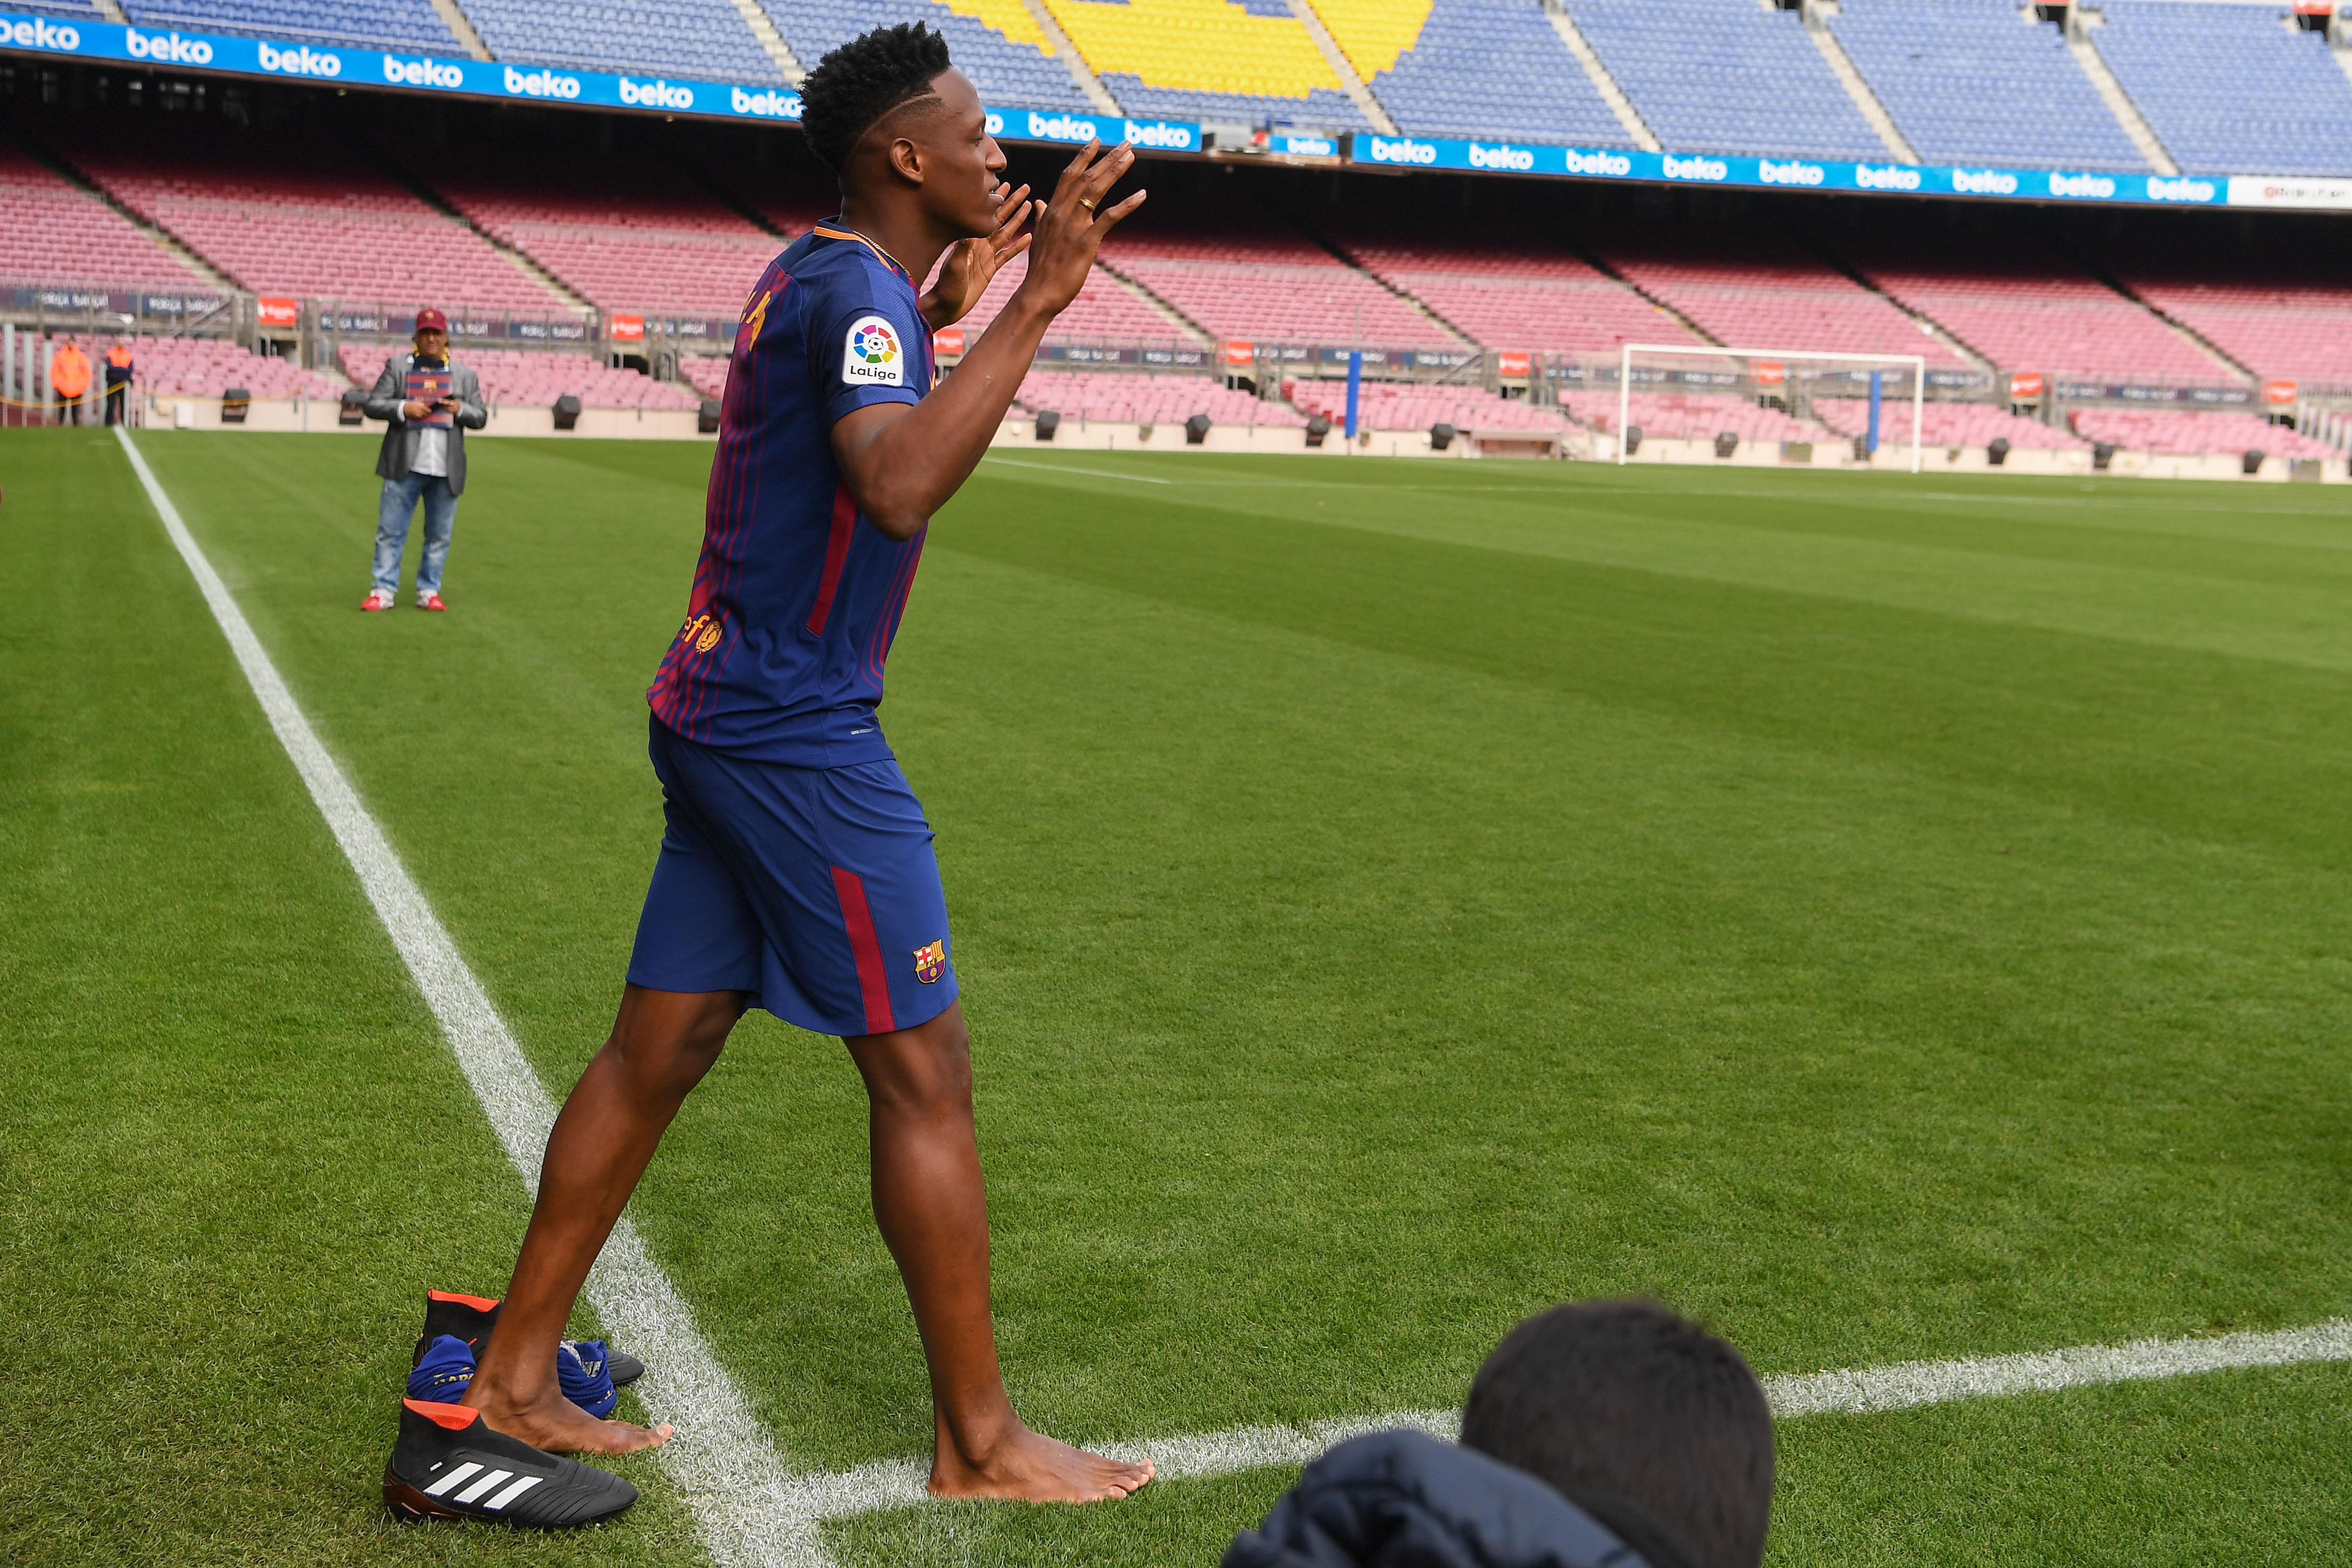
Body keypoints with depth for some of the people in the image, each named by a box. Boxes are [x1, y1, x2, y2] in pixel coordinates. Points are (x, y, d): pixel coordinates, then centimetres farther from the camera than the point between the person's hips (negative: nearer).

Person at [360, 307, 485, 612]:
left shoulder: (466, 376, 12)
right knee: (390, 532, -1)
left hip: (446, 470, 2)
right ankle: (384, 591, 3)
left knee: (440, 535, 5)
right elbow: (372, 405, 3)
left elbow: (481, 417, 12)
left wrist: (461, 409, -9)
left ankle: (429, 592, 15)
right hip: (405, 467, -2)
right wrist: (403, 408, -14)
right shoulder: (398, 366, 7)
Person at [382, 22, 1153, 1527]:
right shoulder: (859, 290, -16)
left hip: (722, 716, 10)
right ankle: (980, 1441, 9)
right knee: (925, 1070, -2)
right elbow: (900, 488, -35)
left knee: (658, 1050, 14)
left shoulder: (810, 277, 14)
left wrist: (946, 310, 26)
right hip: (800, 734, -10)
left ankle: (514, 1376, 23)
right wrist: (1034, 305, -31)